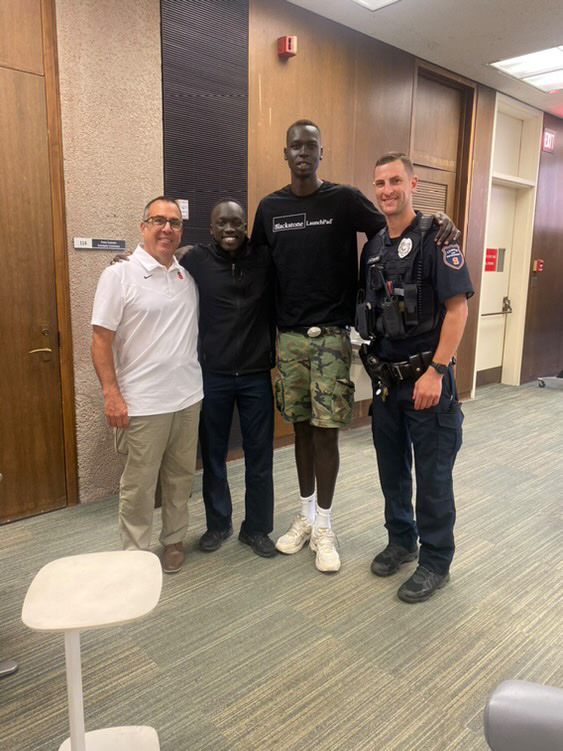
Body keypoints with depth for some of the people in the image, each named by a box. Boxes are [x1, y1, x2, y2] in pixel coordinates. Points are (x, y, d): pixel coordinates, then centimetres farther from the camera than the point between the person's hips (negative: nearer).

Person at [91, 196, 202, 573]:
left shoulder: (189, 277, 8)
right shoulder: (119, 276, -8)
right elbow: (101, 340, -9)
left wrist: (198, 377, 11)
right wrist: (112, 395, -14)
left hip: (189, 397, 5)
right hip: (143, 402, -5)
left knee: (181, 476, 16)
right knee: (139, 483, 7)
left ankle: (174, 540, 34)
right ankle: (135, 554, 24)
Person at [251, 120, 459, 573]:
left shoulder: (345, 200, 0)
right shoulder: (269, 207, 10)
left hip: (332, 333, -3)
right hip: (289, 335, 3)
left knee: (326, 429, -1)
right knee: (302, 427, 11)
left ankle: (324, 526, 17)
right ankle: (306, 515, 28)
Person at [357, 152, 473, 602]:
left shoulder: (436, 238, -9)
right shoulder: (373, 247, 10)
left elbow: (458, 306, -14)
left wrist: (436, 371, -20)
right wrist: (370, 359, 10)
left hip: (426, 377, -6)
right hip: (385, 379, 6)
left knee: (433, 475, 5)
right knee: (392, 468, 16)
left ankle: (436, 562, 22)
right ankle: (401, 540, 36)